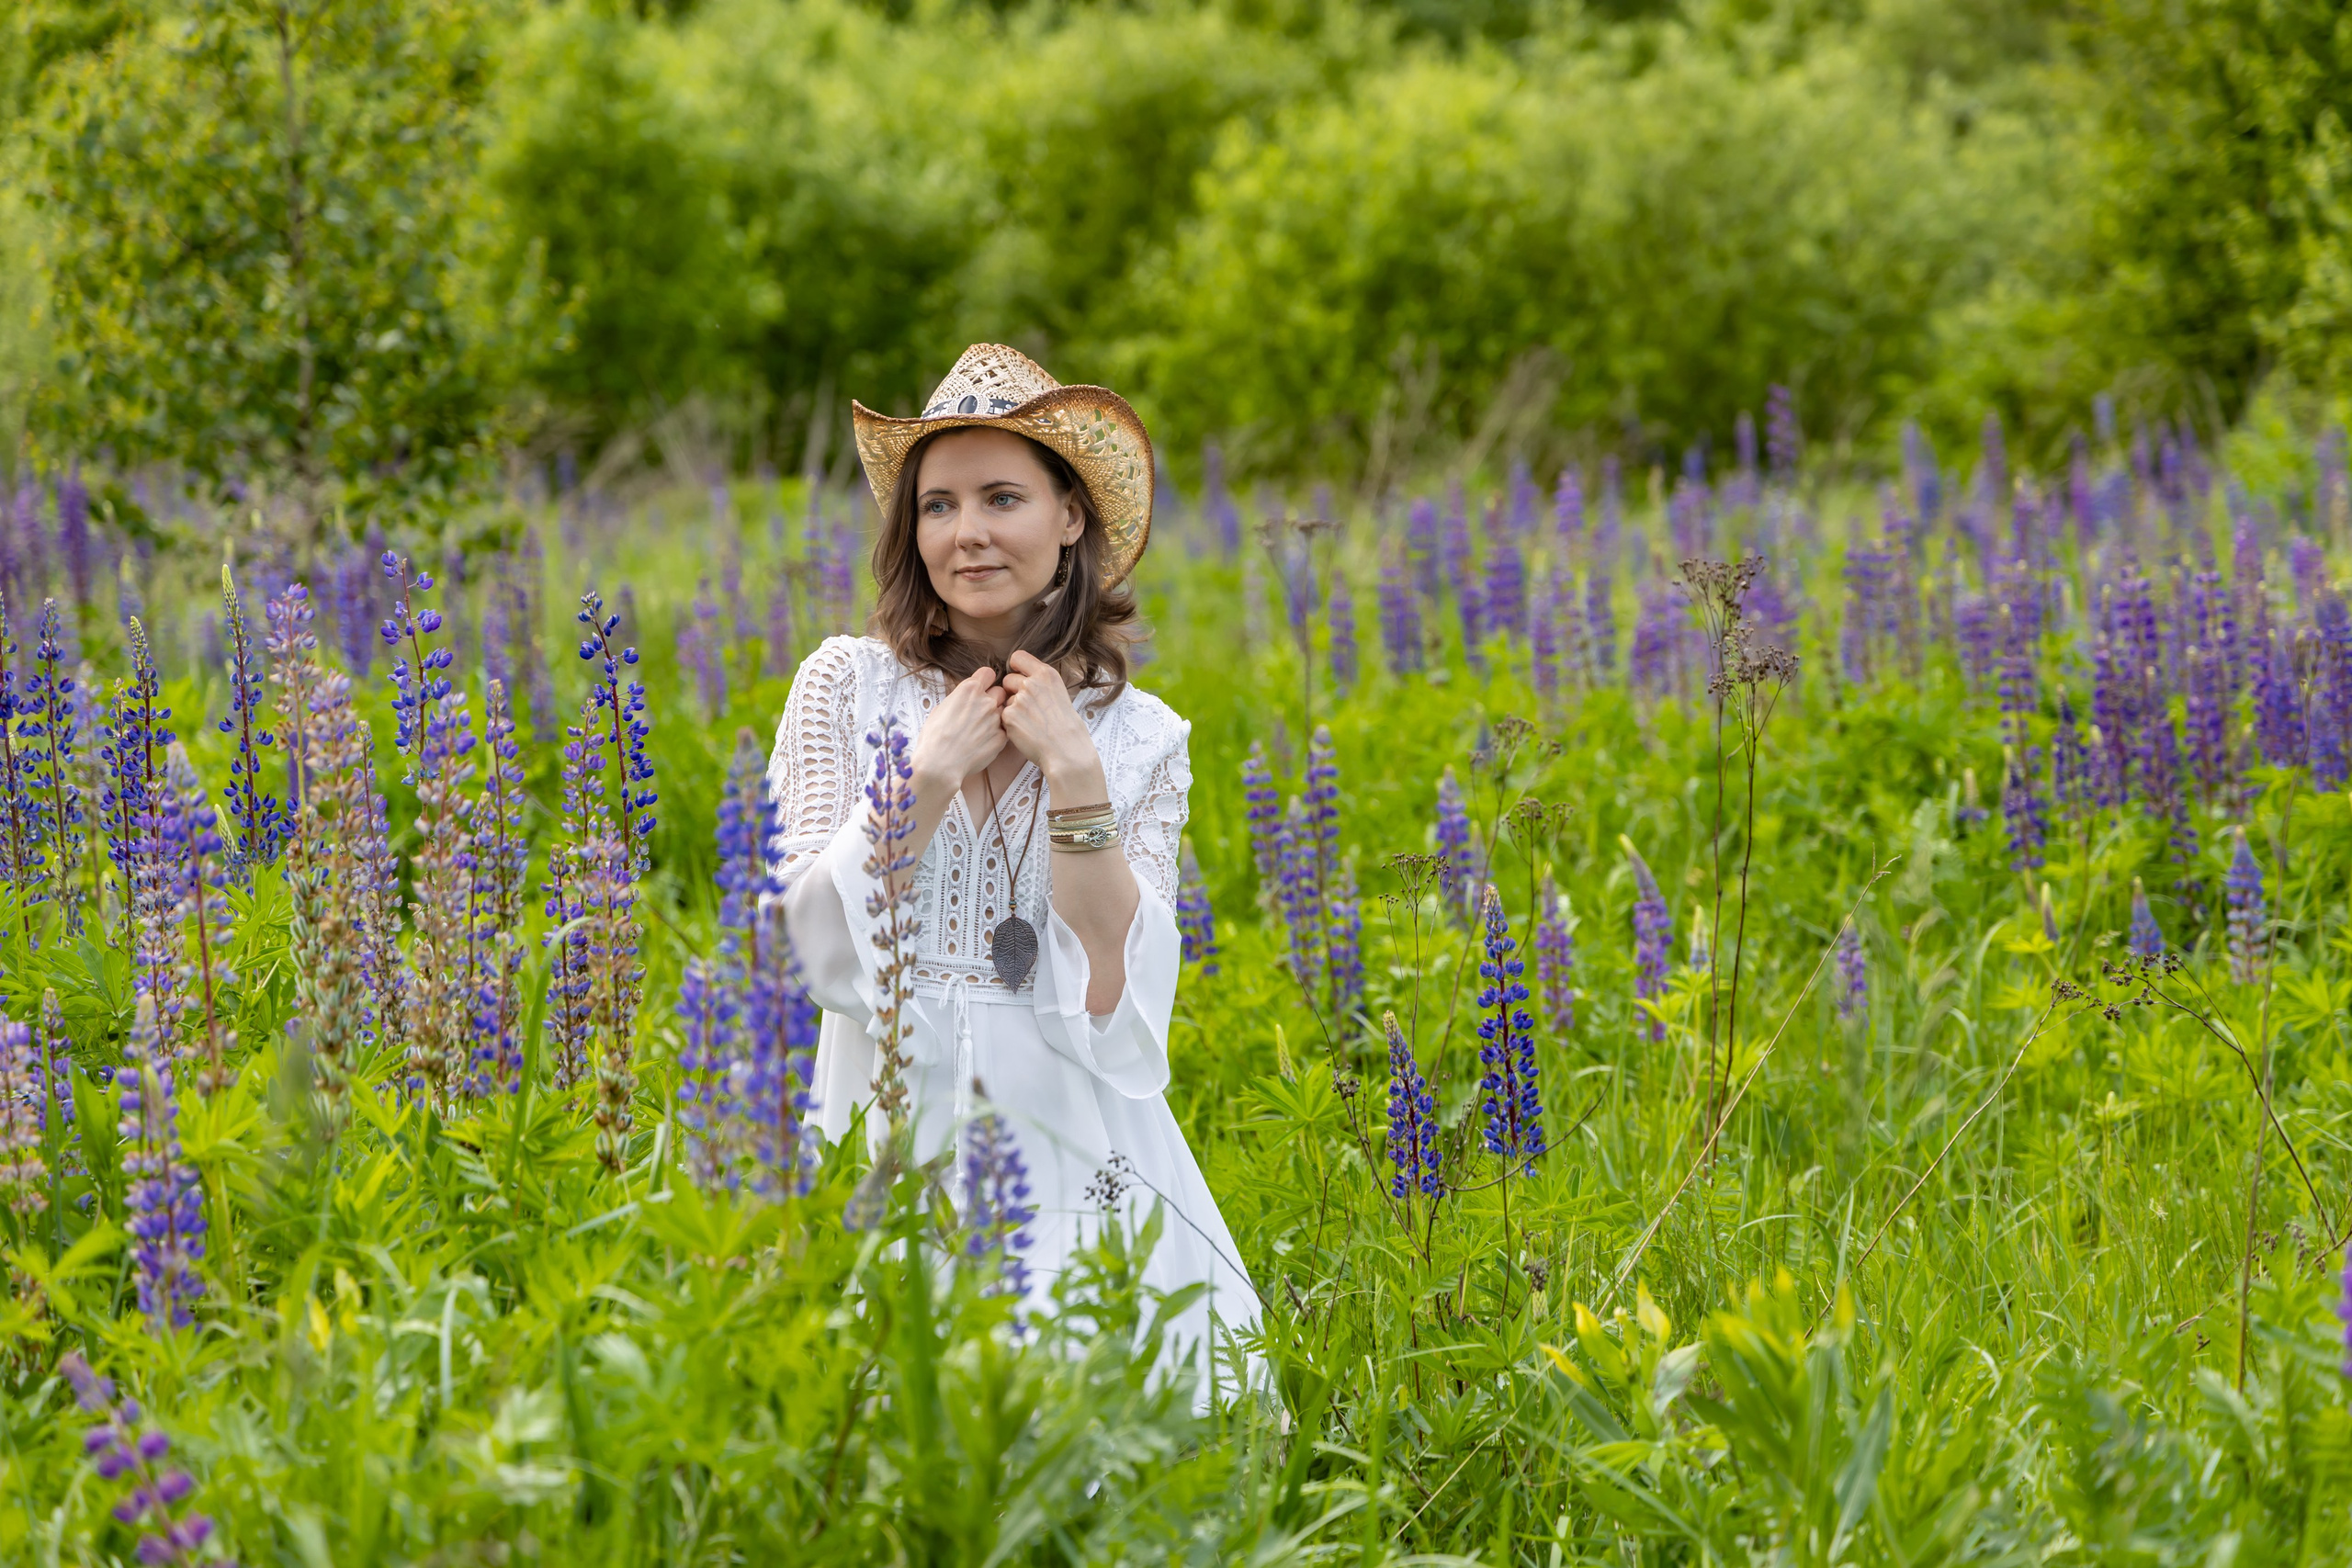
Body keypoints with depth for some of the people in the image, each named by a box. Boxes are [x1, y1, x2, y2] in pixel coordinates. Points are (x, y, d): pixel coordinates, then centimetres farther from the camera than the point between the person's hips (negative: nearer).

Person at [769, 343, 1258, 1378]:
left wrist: (1074, 774, -11)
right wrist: (933, 771, -9)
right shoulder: (847, 684, 2)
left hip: (1074, 1143, 1)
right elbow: (808, 946, -5)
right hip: (892, 1129, -1)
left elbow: (1111, 992, -6)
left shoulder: (1139, 738, 5)